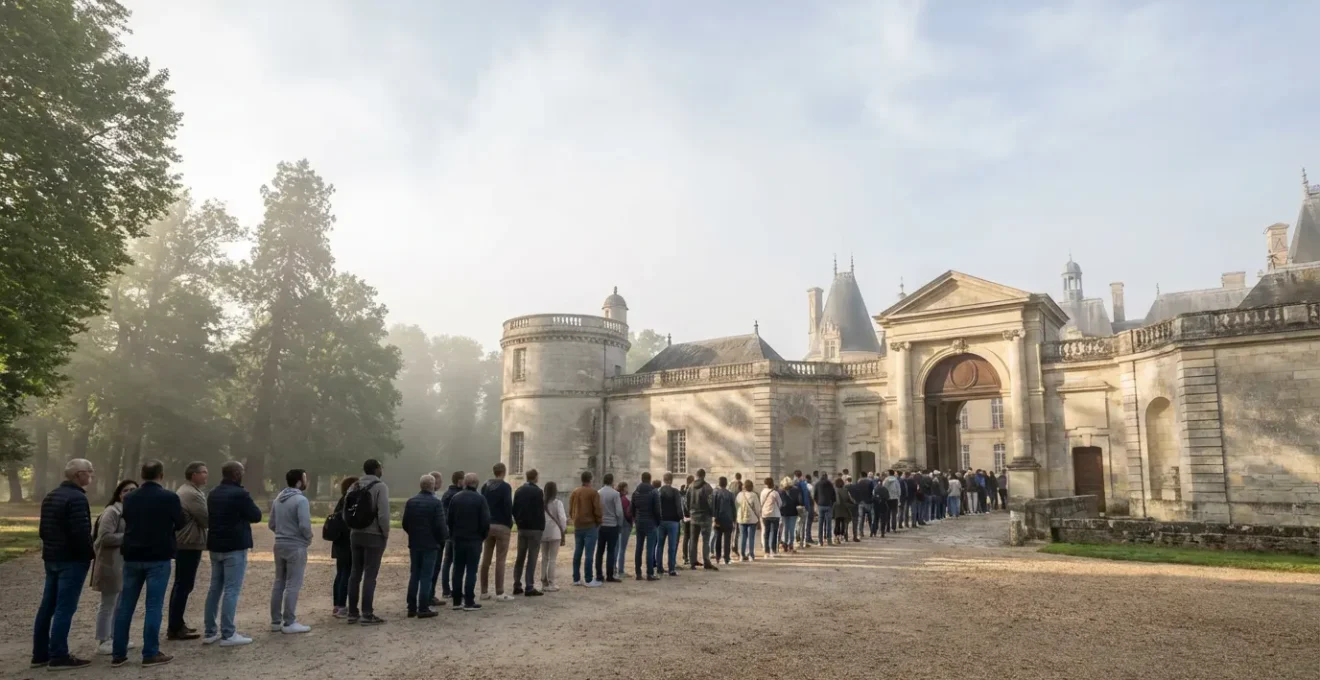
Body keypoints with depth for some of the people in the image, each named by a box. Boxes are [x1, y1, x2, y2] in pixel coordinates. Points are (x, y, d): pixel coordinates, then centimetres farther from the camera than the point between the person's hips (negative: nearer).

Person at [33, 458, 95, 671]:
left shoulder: (50, 496, 13)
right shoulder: (77, 498, -18)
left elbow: (43, 529, 17)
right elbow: (81, 533, -22)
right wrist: (90, 554, -9)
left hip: (51, 558, 9)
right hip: (72, 560, -9)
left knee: (47, 607, 13)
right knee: (64, 609, -5)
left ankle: (40, 654, 20)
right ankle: (58, 657, -2)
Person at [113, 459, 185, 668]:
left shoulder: (129, 499, 5)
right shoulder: (169, 497, -10)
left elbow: (128, 522, 16)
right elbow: (180, 524, 1)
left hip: (132, 557, 5)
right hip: (158, 558, -4)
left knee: (125, 606, 10)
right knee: (153, 606, -1)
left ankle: (118, 654, 14)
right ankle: (150, 654, 1)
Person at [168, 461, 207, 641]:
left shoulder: (185, 491, 16)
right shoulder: (192, 494, -18)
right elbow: (206, 520, -16)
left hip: (183, 544, 11)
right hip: (189, 545, -11)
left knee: (181, 585, 16)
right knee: (184, 586, -7)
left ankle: (176, 625, 24)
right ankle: (175, 629, -4)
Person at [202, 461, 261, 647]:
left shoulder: (212, 494, 11)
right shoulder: (240, 494, -15)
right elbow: (256, 516, -9)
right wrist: (244, 512, 10)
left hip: (215, 546, 8)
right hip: (235, 547, -8)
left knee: (215, 588, 13)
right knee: (231, 590, -6)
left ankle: (209, 632, 16)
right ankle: (228, 634, -5)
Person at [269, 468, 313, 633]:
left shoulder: (278, 499, 8)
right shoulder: (301, 500, -17)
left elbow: (271, 524, 12)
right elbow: (304, 525, -23)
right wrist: (308, 539, -5)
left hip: (279, 545, 8)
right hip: (296, 546, -8)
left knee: (278, 583, 14)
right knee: (293, 585, -2)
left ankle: (276, 621, 20)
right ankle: (289, 623, 2)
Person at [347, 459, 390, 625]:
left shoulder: (354, 486, 9)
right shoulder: (380, 486, -12)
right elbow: (383, 513, -18)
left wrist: (354, 526, 16)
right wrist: (386, 533, -7)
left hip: (355, 534, 7)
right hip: (374, 536, -7)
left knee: (355, 573, 12)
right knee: (370, 575, -4)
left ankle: (352, 613, 16)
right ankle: (367, 614, -3)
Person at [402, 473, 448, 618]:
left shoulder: (410, 502, 4)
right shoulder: (436, 503, -13)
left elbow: (405, 524, 6)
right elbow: (441, 525, -16)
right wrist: (444, 537, 3)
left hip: (414, 544, 5)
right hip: (430, 544, -5)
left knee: (414, 575, 12)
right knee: (426, 576, -1)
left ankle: (411, 607, 15)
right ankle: (423, 608, -1)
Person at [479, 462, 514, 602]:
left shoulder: (485, 486, 10)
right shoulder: (505, 487, -9)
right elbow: (508, 506, -14)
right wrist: (510, 524, -4)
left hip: (487, 525, 6)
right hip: (502, 526, -6)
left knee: (486, 559, 10)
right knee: (500, 560, -4)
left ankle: (484, 592, 13)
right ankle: (500, 593, -4)